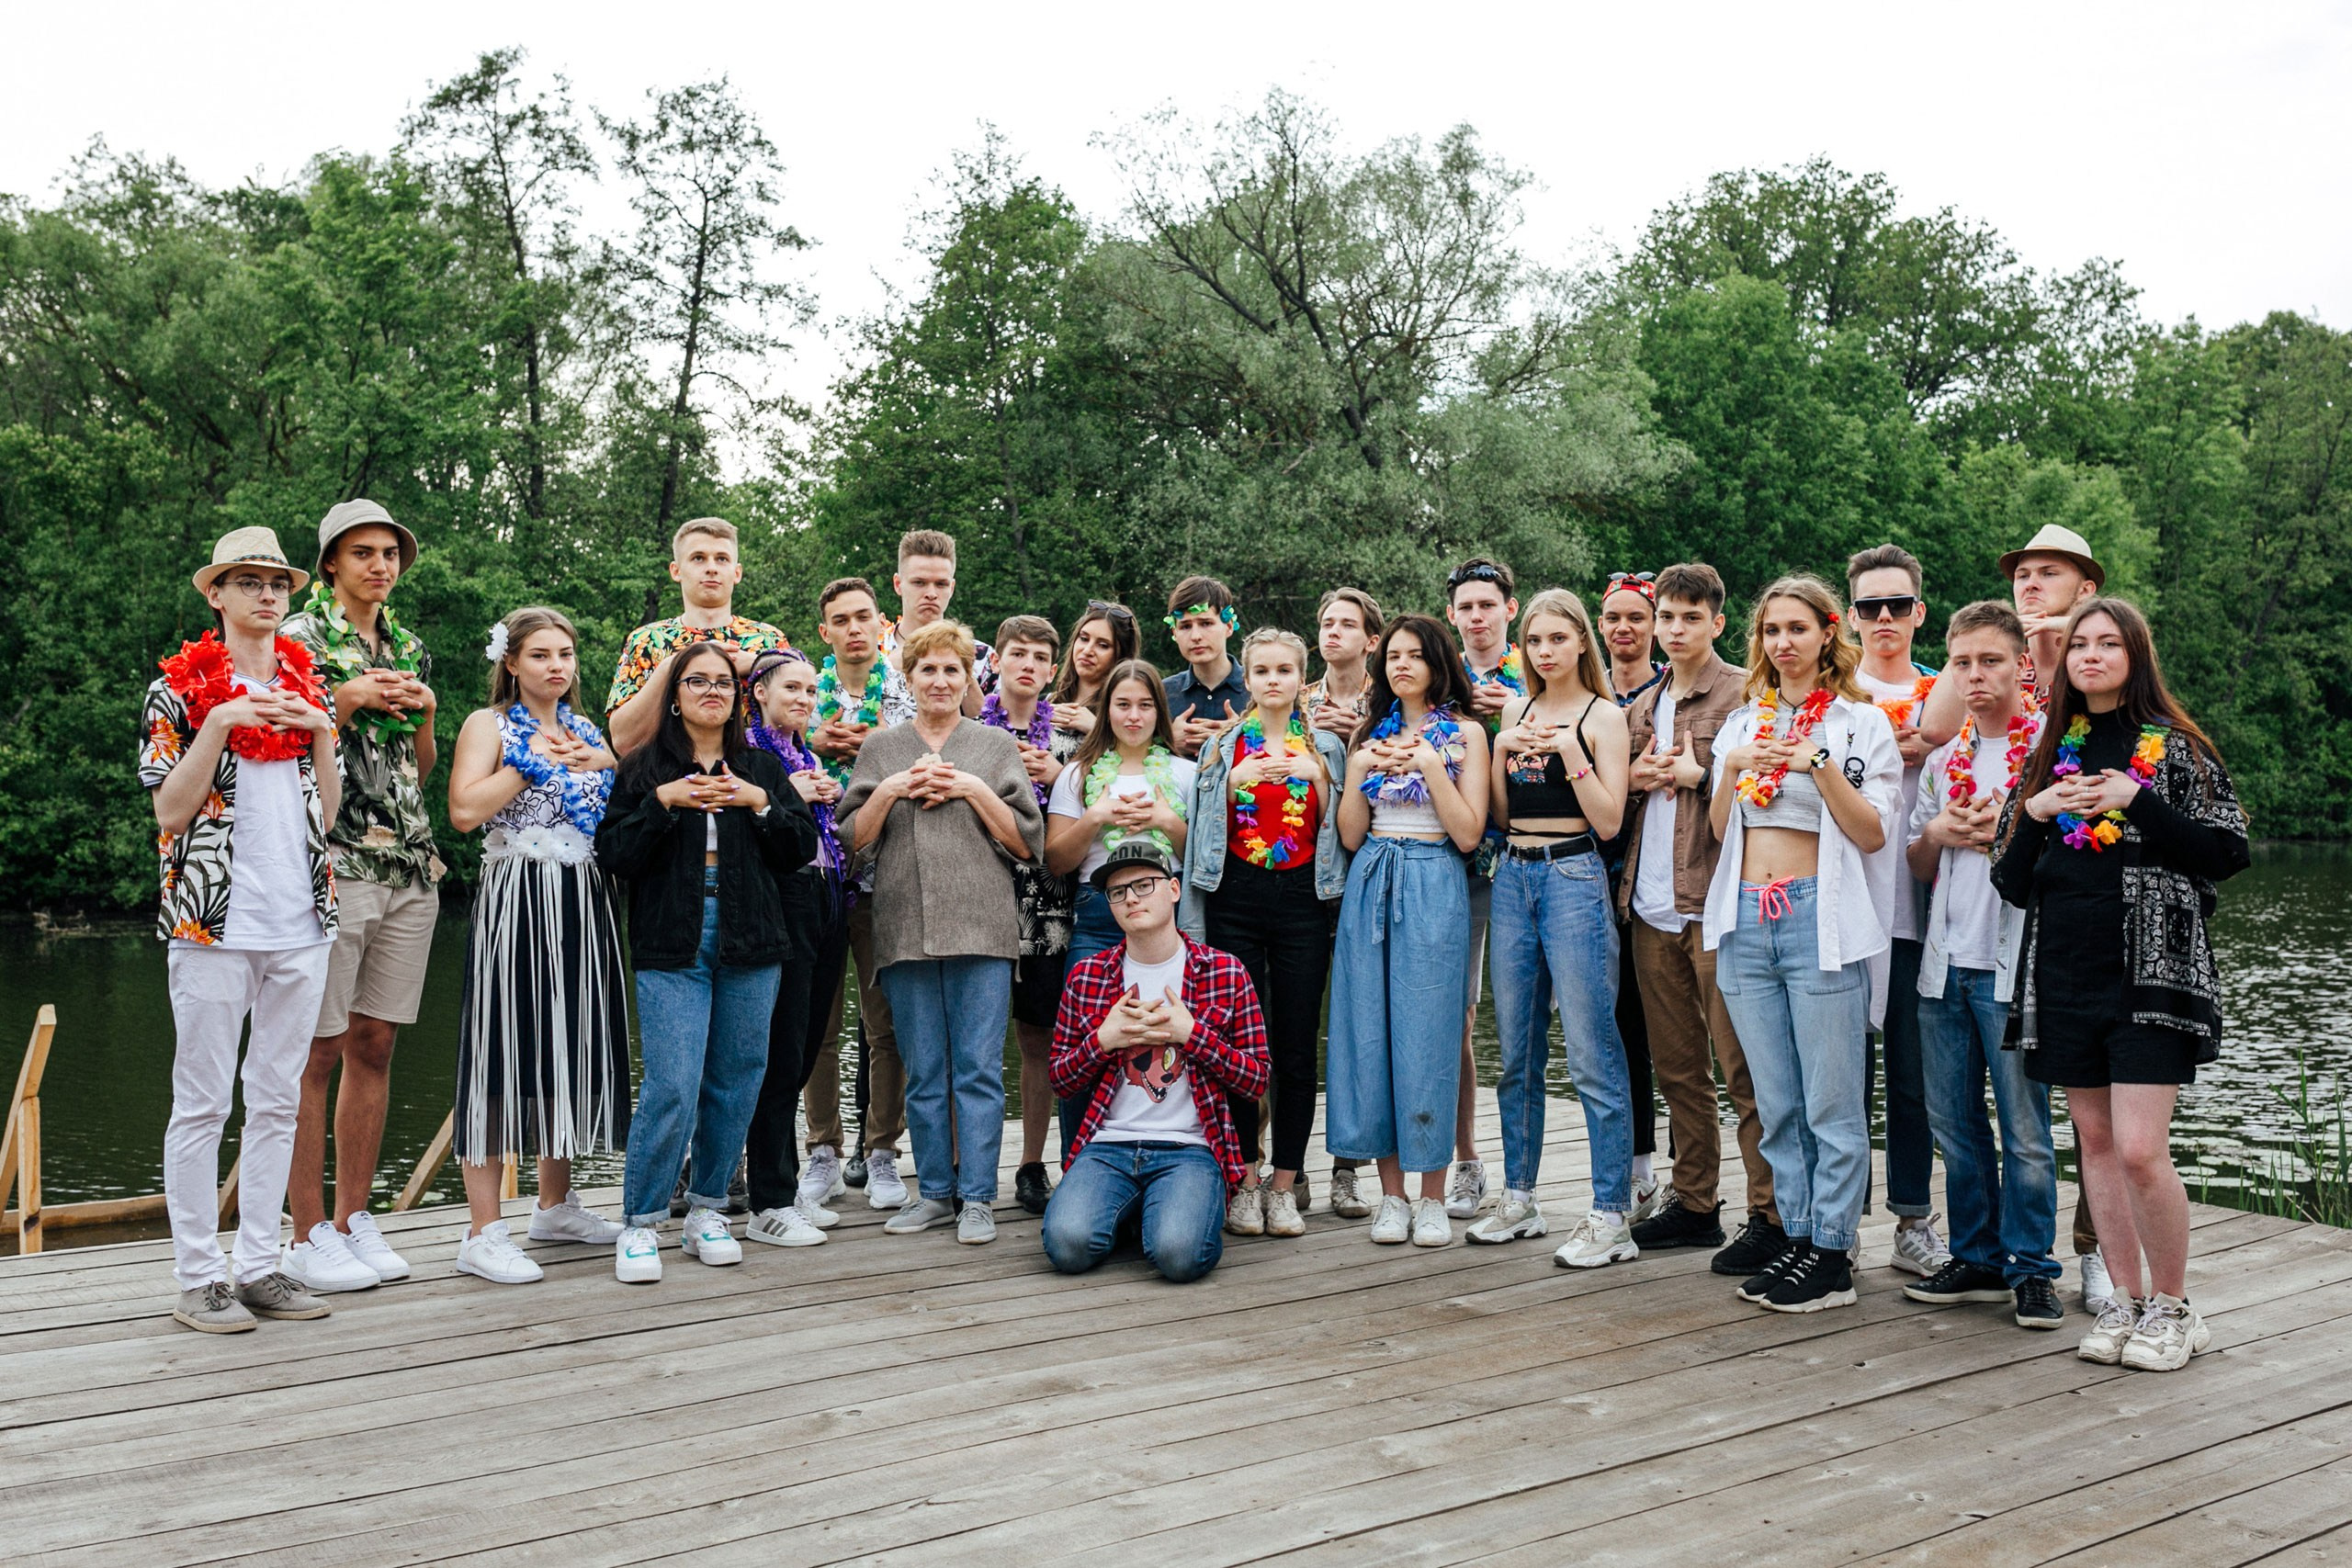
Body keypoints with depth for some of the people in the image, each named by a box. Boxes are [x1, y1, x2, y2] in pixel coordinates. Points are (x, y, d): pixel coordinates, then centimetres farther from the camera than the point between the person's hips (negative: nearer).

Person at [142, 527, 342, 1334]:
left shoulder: (307, 687, 15)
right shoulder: (181, 686, 2)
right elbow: (168, 810, -5)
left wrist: (321, 731, 0)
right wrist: (220, 724, -14)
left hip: (300, 922, 5)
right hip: (214, 921, -4)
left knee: (277, 1100, 8)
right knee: (202, 1104, 0)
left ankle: (259, 1265, 16)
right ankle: (198, 1276, 8)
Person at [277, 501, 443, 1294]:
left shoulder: (408, 648, 19)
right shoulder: (300, 636, 1)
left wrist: (422, 711, 5)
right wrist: (349, 699, -12)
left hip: (409, 869, 6)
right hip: (331, 865, -6)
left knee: (374, 1046, 8)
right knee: (317, 1051, -3)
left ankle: (354, 1220, 16)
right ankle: (308, 1236, 3)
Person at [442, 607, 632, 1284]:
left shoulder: (589, 733, 17)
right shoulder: (489, 725, 0)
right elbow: (464, 810, -16)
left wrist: (604, 761, -1)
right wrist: (535, 759, -12)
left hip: (584, 902, 6)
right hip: (516, 899, -6)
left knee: (573, 1047, 11)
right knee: (504, 1051, -7)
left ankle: (556, 1203, 26)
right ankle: (484, 1234, -5)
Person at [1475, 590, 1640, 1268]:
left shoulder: (1603, 716, -2)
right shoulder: (1516, 711, 13)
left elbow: (1608, 820, -9)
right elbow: (1498, 815, 13)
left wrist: (1569, 753, -16)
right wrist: (1502, 752, -2)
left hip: (1574, 876, -6)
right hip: (1513, 877, 6)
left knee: (1591, 1052, -6)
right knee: (1517, 1048, 11)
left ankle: (1612, 1216, 0)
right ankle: (1519, 1197, 22)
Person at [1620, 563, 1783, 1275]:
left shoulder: (1745, 694, -2)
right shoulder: (1641, 708, 19)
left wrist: (1699, 775, -13)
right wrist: (1636, 776, 3)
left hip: (1716, 902, -7)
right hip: (1652, 905, 7)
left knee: (1742, 1066, -5)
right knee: (1676, 1064, 12)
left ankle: (1771, 1215, 2)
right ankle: (1694, 1202, 22)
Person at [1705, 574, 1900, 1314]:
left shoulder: (1862, 723, 3)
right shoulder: (1741, 724, 16)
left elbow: (1872, 834, -5)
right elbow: (1718, 830, 15)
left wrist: (1819, 765, -16)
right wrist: (1733, 772, -3)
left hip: (1820, 916, -5)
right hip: (1746, 919, 5)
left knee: (1831, 1101, -3)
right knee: (1775, 1102, 9)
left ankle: (1832, 1253, 4)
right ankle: (1797, 1234, 18)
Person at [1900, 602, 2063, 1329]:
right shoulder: (1942, 759, 16)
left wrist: (2010, 830, -14)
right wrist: (1937, 833, 1)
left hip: (2014, 962, -5)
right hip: (1945, 961, 5)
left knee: (2024, 1125, -2)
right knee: (1955, 1122, 9)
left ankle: (2030, 1267, 10)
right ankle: (1977, 1258, 21)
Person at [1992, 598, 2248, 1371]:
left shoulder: (2174, 747, 2)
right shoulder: (2047, 753, 12)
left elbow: (2226, 853, -6)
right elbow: (2010, 883, 10)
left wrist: (2137, 802, -14)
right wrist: (2033, 813, -7)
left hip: (2152, 970, -4)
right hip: (2064, 971, 5)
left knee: (2140, 1151, -10)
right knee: (2095, 1140, 8)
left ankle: (2172, 1307, 8)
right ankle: (2125, 1300, 20)